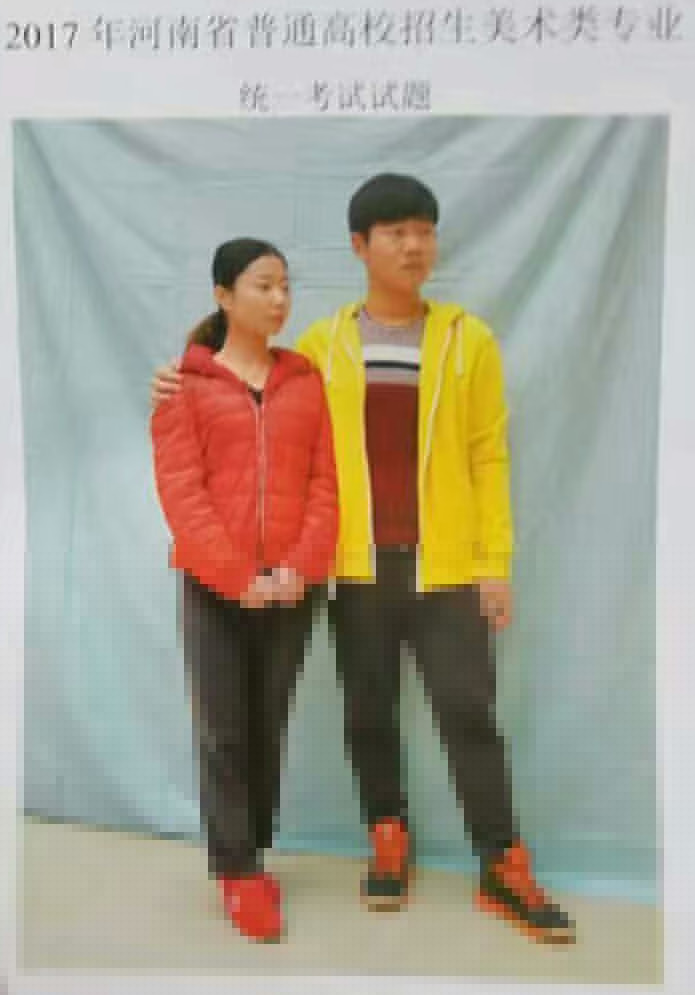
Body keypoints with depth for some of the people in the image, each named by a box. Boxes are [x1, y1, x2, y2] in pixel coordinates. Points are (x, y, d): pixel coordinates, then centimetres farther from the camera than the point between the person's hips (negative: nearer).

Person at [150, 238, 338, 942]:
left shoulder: (306, 381, 10)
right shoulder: (184, 384, 2)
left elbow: (325, 482, 5)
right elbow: (180, 491, -6)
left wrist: (299, 566, -8)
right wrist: (238, 576, -13)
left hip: (291, 586, 3)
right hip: (213, 586, -2)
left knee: (269, 728, 9)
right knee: (222, 732, 0)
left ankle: (253, 857, 23)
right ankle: (239, 874, 12)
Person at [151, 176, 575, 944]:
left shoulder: (468, 340, 2)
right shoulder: (320, 345, 4)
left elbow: (489, 458, 2)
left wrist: (496, 562, -2)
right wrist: (187, 393, -4)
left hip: (446, 568, -1)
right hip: (357, 566, 1)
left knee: (470, 714, 1)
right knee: (369, 714, 11)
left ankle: (503, 871, 14)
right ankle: (388, 841, 30)